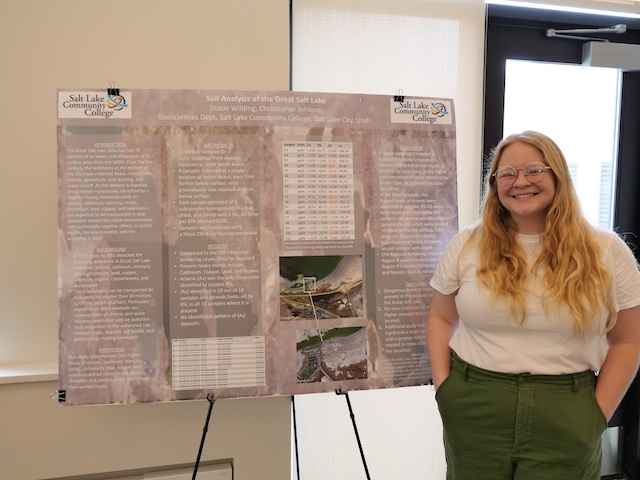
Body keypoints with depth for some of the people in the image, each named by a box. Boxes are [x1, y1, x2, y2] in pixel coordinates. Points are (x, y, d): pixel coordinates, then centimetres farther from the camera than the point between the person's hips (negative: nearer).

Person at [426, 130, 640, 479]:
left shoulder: (606, 252, -1)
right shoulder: (466, 246, 0)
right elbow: (441, 320, 7)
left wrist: (599, 414, -3)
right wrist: (443, 386, -3)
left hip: (564, 417, 0)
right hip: (474, 412, 1)